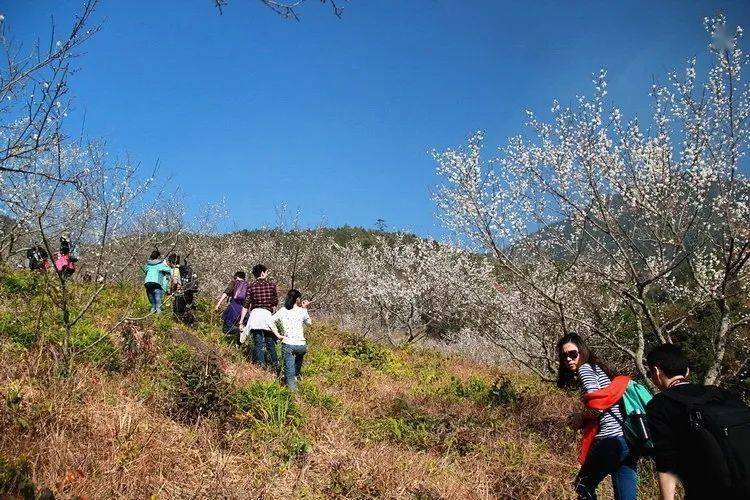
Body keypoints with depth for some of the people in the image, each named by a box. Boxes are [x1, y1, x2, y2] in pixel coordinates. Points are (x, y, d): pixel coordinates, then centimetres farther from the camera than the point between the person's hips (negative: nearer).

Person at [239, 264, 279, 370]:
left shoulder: (251, 286, 4)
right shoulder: (272, 285, 4)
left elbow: (246, 305, 0)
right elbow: (276, 303, 10)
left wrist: (241, 321, 3)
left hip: (255, 313, 0)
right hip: (268, 314, 0)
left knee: (258, 344, 3)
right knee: (270, 343, 12)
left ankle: (262, 366, -3)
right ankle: (275, 366, 13)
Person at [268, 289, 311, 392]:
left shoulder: (282, 311, 5)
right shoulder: (302, 311, 1)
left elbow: (270, 322, -1)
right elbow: (309, 322, 19)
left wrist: (278, 335, 1)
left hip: (288, 344, -1)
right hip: (301, 345, 1)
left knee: (289, 369, 2)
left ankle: (292, 385, -19)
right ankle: (296, 376, 44)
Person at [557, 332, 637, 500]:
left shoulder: (585, 368, -4)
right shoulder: (598, 368, 23)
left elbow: (597, 406, -16)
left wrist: (581, 418, 2)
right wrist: (584, 421, 9)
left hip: (611, 440, -9)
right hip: (628, 441, 9)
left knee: (583, 486, 9)